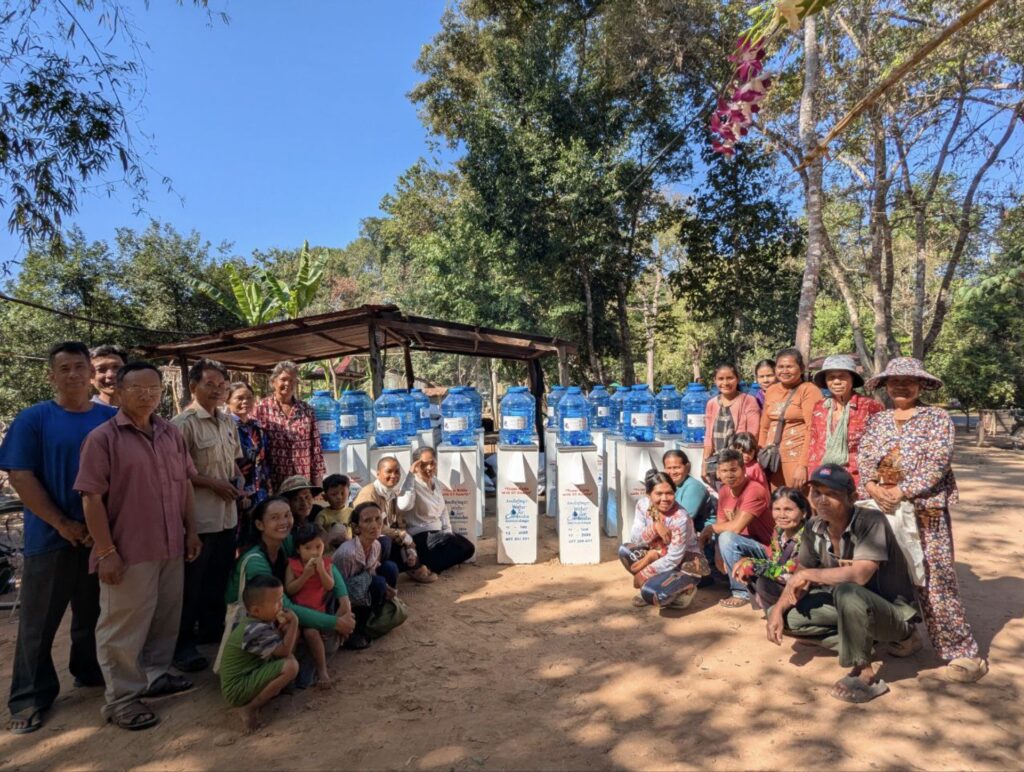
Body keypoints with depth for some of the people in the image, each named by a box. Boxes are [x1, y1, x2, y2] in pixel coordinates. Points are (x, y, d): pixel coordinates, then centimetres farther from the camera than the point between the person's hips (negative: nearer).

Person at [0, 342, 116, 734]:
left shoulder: (111, 418, 3)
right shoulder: (33, 419, -5)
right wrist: (63, 524, -14)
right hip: (51, 538, -3)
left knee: (94, 613, 16)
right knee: (39, 621, 8)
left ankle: (90, 671, 35)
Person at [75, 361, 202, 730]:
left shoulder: (171, 433, 7)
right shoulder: (103, 437, -10)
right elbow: (92, 497, -12)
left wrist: (191, 531, 10)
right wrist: (106, 551, -15)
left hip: (171, 547, 6)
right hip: (129, 551, -6)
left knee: (166, 617, 17)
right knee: (124, 626, 5)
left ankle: (156, 675, 35)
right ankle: (122, 697, 19)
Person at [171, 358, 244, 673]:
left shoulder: (228, 421, 9)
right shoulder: (183, 423, -14)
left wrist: (237, 481, 2)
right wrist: (213, 484, -17)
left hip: (227, 515, 7)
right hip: (198, 516, -7)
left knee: (219, 579, 18)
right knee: (191, 583, 4)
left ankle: (212, 630, 34)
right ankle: (183, 644, 16)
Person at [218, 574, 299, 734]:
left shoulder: (261, 620, 3)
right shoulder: (255, 631, -27)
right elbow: (285, 650, -25)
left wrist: (284, 627, -10)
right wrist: (294, 622, -22)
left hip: (248, 675, 10)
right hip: (237, 689, -10)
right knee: (290, 666, -26)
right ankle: (250, 708, -15)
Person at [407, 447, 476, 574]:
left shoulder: (435, 482, 10)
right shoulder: (413, 485, -15)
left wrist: (448, 531, 7)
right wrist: (410, 475, -34)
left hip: (438, 532, 9)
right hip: (420, 536, -9)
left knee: (467, 548, -1)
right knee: (455, 546, -24)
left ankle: (426, 566, 0)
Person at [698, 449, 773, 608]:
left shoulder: (755, 490, -23)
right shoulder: (724, 491, 0)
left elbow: (736, 527, -31)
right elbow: (721, 525, 0)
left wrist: (710, 528, -15)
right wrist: (720, 560, -13)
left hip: (765, 549, -8)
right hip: (742, 546, 8)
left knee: (727, 538, -29)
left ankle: (743, 592, -15)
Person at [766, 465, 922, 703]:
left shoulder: (871, 521, -26)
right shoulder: (814, 528, -8)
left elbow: (859, 574, -39)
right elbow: (801, 576, 2)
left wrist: (810, 574, -25)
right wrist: (778, 610, -13)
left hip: (895, 611, -7)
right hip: (852, 608, 7)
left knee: (846, 593, -37)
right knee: (787, 614, -6)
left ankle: (864, 674, -16)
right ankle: (865, 640, -2)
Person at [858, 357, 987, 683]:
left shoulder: (937, 418, 0)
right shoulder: (877, 420, 12)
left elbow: (936, 464, -11)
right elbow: (863, 459, 4)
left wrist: (900, 491, -19)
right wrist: (873, 487, -15)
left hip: (924, 510, -4)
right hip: (880, 509, 4)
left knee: (933, 580, -7)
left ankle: (962, 651, 2)